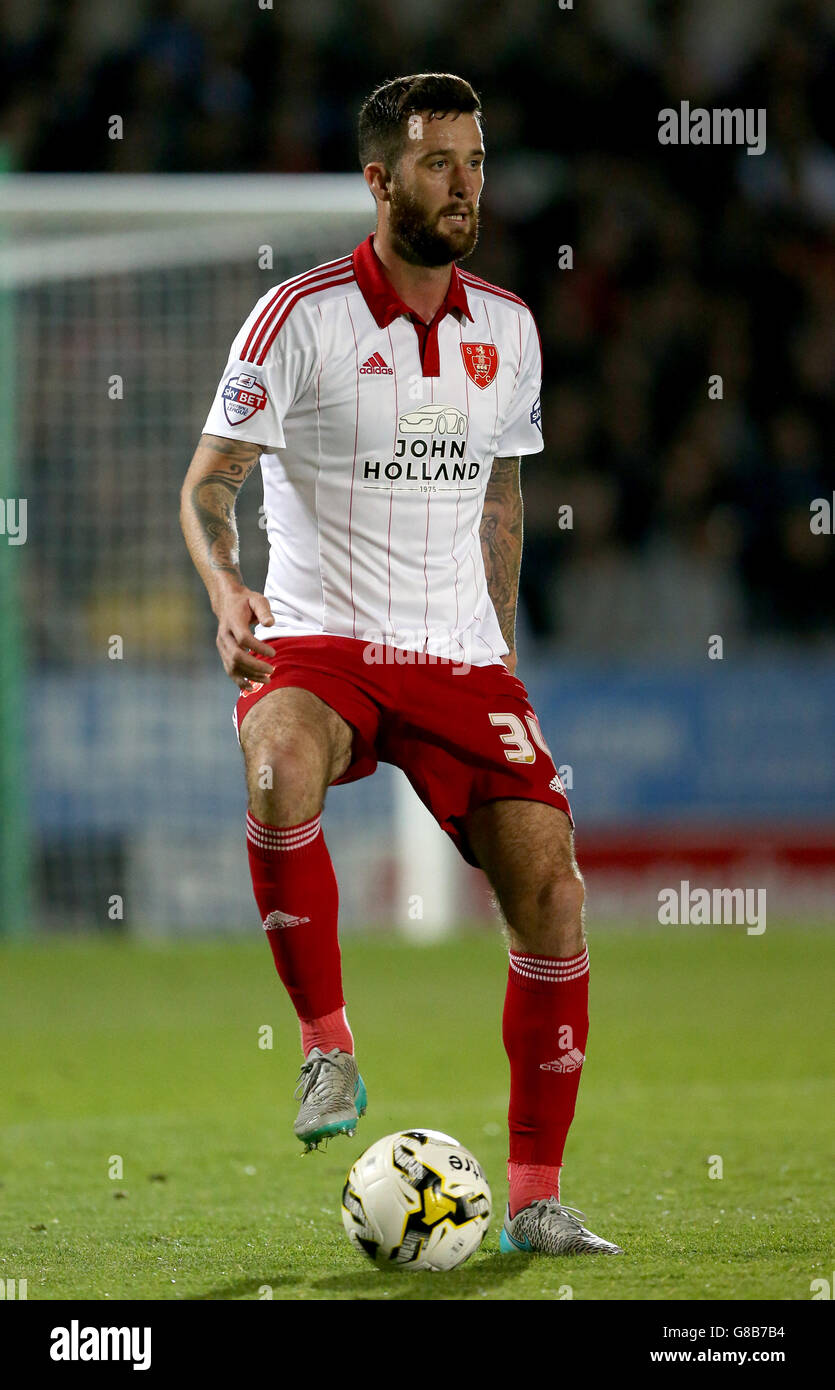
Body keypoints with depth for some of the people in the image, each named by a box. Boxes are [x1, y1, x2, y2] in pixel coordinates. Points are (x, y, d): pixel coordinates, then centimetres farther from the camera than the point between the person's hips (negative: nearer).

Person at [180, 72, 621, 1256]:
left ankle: (536, 1199, 2)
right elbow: (209, 484, -5)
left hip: (459, 656, 4)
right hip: (320, 639, -4)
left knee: (549, 883, -9)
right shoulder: (300, 317, -7)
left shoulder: (506, 329, 9)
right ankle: (328, 1047, -23)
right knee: (280, 764, -39)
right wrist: (227, 591, -24)